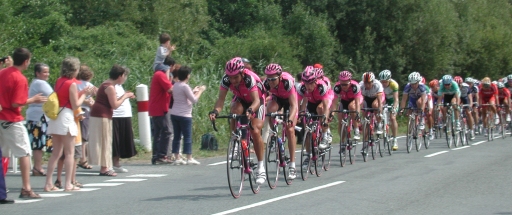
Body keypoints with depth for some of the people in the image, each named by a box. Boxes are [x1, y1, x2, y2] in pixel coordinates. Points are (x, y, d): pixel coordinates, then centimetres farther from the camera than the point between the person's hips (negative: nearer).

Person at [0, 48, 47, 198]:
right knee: (25, 153, 0)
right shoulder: (20, 79, -15)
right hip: (13, 121, -7)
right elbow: (16, 104, -19)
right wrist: (33, 100, -7)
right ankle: (26, 189, -3)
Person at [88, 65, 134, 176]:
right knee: (104, 141, -6)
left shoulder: (107, 84, 16)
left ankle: (105, 167, 14)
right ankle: (104, 168, -3)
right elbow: (115, 105, -17)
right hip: (102, 116, -10)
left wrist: (124, 96, 12)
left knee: (105, 141, 11)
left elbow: (111, 101, 16)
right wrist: (124, 97, -5)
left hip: (99, 115, 10)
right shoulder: (110, 87, -16)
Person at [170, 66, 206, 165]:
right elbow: (194, 100, -15)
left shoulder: (175, 85, 10)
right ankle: (189, 158, -1)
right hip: (184, 115, -8)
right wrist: (200, 91, -2)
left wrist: (193, 91, 22)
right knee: (187, 137, -2)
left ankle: (177, 158, 10)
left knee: (176, 136, 9)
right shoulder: (185, 86, -15)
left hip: (174, 114, 8)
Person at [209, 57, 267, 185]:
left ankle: (261, 167, -9)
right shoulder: (226, 79, -26)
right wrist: (215, 111, -50)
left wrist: (250, 111, -65)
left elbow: (256, 101, -44)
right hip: (240, 100, 3)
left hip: (256, 102, -3)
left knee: (255, 132, -17)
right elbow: (221, 99, -30)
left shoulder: (250, 79, -37)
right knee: (236, 110, -33)